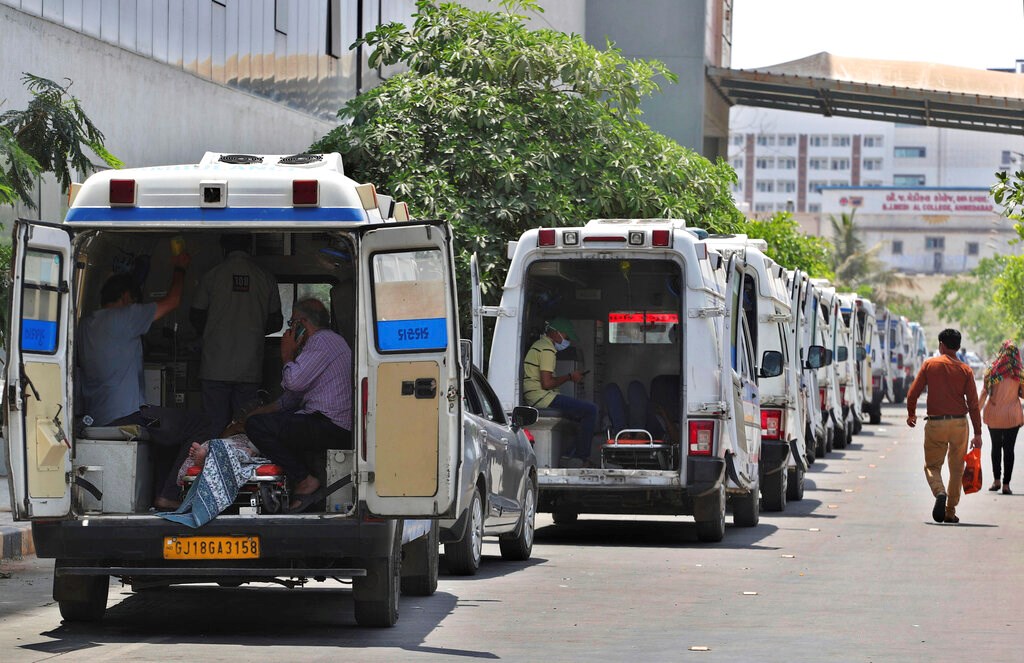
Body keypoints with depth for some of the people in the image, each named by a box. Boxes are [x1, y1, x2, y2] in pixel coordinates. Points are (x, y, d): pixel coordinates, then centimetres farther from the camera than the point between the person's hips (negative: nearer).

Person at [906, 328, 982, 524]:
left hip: (935, 424, -1)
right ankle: (950, 512, 15)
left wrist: (911, 414, 18)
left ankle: (940, 493, -22)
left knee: (932, 466, 9)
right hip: (959, 423, 1)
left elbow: (913, 393, -1)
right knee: (956, 469, 14)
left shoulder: (929, 364, -1)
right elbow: (973, 403, -2)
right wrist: (977, 433, 3)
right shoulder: (965, 370, 1)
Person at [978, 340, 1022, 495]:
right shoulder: (1018, 373, -8)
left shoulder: (991, 371, -7)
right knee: (1009, 449, 4)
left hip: (993, 414, 1)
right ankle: (1006, 484, 0)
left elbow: (984, 394, -6)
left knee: (996, 446, 18)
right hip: (1012, 415, -1)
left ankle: (996, 480, 20)